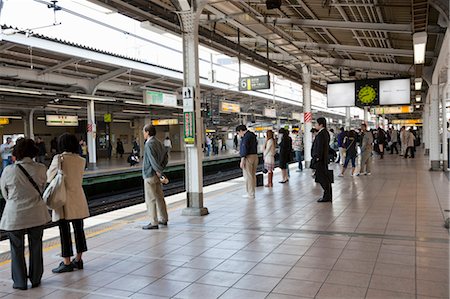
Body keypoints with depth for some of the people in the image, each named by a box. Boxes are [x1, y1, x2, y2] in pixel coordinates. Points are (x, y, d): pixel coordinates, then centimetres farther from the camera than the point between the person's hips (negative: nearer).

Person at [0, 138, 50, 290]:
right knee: (36, 248, 15)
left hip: (15, 216, -2)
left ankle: (20, 282, 21)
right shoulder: (41, 169, -8)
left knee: (17, 250, 13)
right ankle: (35, 279, 25)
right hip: (37, 215, 2)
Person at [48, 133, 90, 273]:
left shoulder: (58, 158, -12)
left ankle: (67, 263, 9)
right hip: (78, 199, 5)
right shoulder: (81, 160, 1)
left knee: (64, 231, 3)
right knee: (79, 229, 12)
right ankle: (78, 260, 21)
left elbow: (49, 177, -5)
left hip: (64, 200, -4)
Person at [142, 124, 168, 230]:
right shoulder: (158, 143, 10)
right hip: (156, 175, 9)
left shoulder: (149, 145, -18)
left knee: (150, 199, -3)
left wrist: (159, 171, -17)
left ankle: (154, 223, 0)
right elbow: (165, 157, 14)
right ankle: (164, 219, 26)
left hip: (150, 175, -9)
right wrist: (160, 169, 8)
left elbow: (153, 160, -25)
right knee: (159, 197, 16)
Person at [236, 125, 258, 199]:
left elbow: (244, 148, -21)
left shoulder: (246, 137, -14)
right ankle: (252, 193, 19)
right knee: (253, 175, 13)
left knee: (248, 176, -4)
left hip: (248, 157, -10)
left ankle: (251, 194, -1)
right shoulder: (253, 135, 15)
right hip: (255, 156, 10)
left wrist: (242, 160, -22)